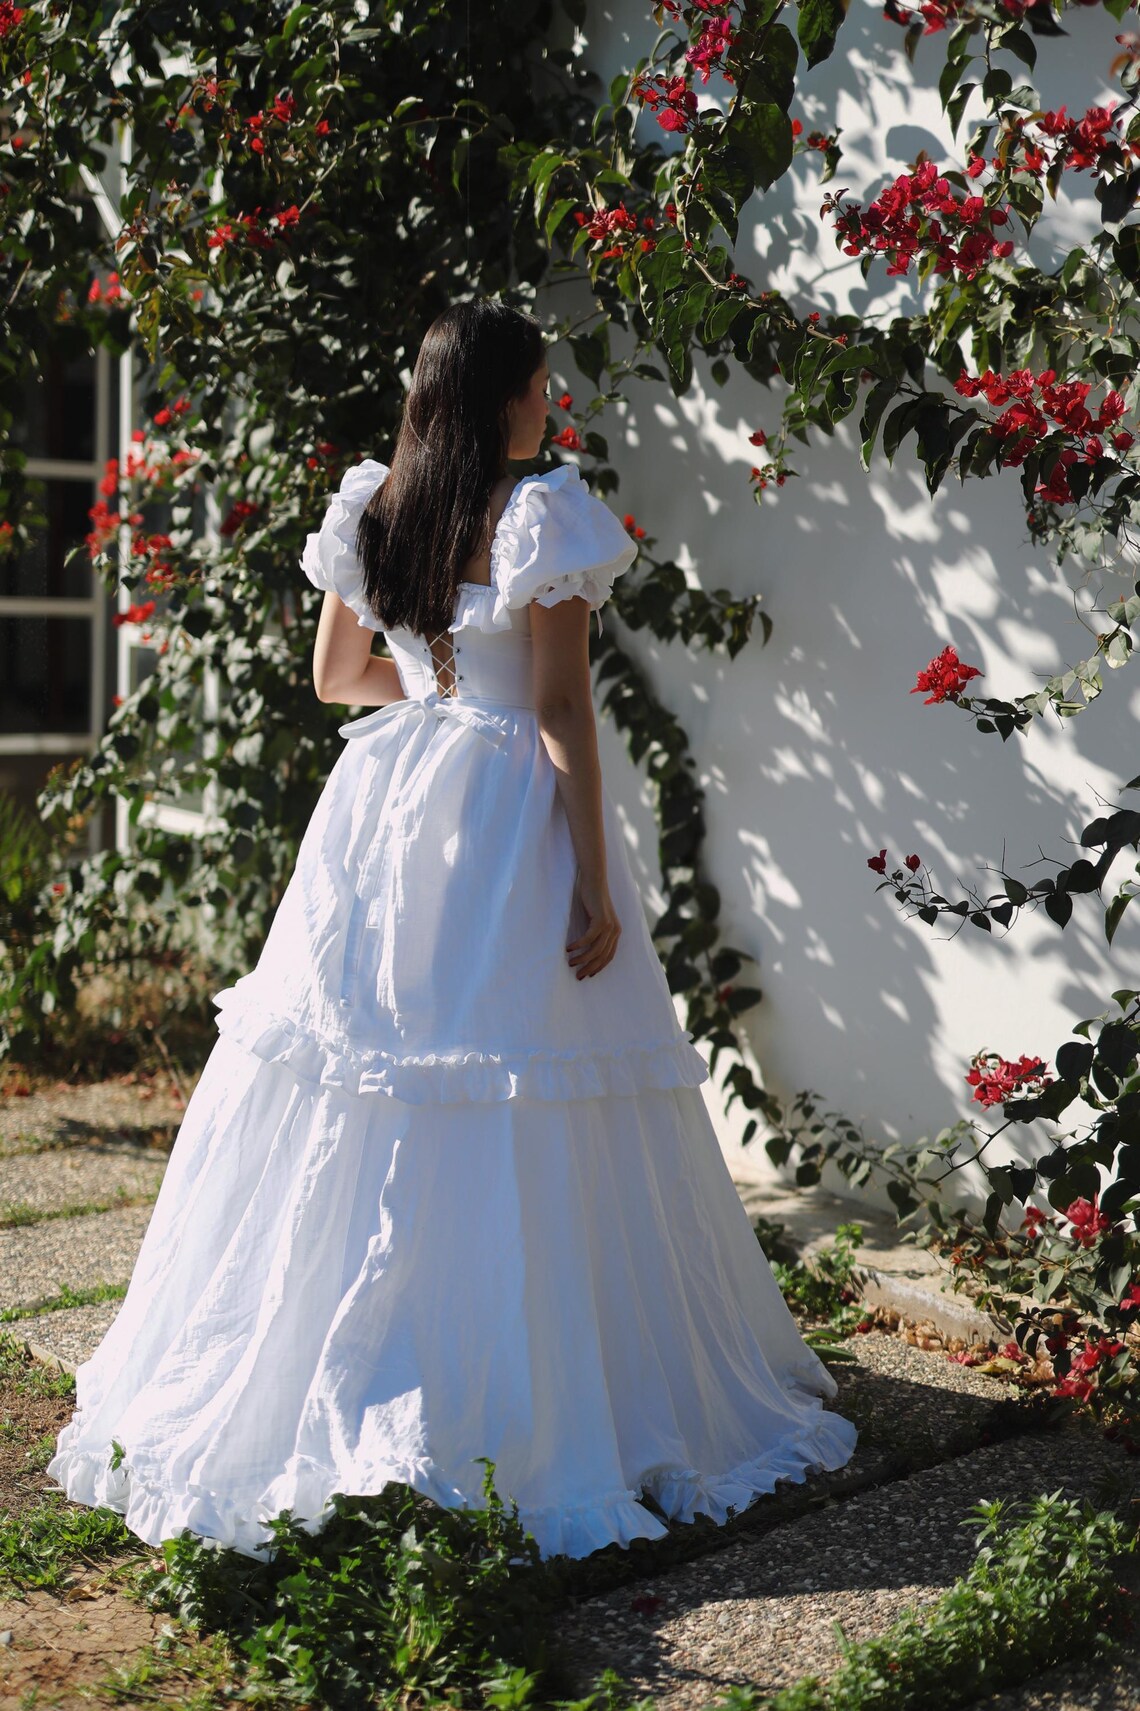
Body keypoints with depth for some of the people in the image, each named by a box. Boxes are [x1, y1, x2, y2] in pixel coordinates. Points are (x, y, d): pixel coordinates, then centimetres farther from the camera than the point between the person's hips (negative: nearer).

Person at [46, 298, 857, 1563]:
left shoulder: (369, 509, 8)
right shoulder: (545, 516, -9)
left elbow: (336, 675, 17)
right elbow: (561, 712, -13)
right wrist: (596, 882, -10)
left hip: (384, 802, 6)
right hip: (506, 817, -6)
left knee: (355, 1101, 12)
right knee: (515, 1121, -2)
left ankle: (301, 1394, 21)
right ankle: (512, 1417, 4)